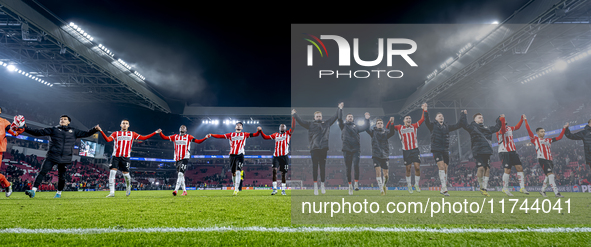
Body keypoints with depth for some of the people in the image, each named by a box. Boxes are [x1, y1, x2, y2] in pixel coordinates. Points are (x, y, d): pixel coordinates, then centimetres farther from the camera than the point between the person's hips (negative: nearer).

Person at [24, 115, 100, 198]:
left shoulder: (73, 132, 14)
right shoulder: (53, 129, 10)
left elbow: (86, 133, 15)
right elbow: (38, 132, 6)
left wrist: (95, 129, 2)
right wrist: (25, 129, -4)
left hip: (65, 159, 1)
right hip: (52, 156, -1)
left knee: (62, 177, 5)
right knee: (42, 172, -14)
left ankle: (59, 193, 23)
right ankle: (33, 190, -14)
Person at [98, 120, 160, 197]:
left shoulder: (132, 134, 13)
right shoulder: (116, 134, 11)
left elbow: (143, 138, 10)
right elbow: (108, 139, -4)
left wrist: (155, 133, 6)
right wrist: (101, 131, -16)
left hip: (125, 157, 0)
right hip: (116, 156, 0)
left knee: (125, 173, -2)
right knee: (112, 172, -11)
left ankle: (128, 187, 29)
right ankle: (112, 192, -7)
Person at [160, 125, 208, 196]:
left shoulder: (188, 137, 6)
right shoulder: (175, 137, 14)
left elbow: (198, 141, 2)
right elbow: (164, 137, 12)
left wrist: (205, 138, -9)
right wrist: (160, 133, -4)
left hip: (185, 158, -4)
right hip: (177, 158, 4)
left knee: (180, 173, -16)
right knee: (180, 175, 8)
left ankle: (176, 190, -20)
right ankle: (184, 191, 16)